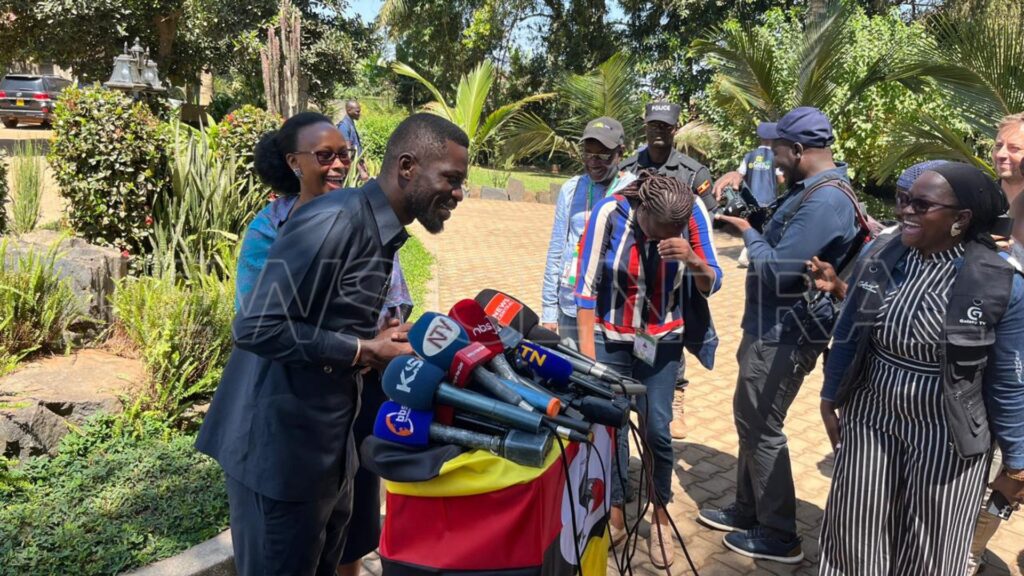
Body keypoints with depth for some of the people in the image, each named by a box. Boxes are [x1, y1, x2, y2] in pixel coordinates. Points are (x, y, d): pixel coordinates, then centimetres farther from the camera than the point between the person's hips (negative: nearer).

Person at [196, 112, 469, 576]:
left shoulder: (380, 230, 8)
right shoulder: (334, 220, -22)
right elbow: (256, 328, -26)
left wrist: (384, 339, -2)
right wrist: (366, 352, -20)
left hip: (326, 444, 9)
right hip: (279, 445, -9)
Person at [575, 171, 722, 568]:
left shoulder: (694, 214, -15)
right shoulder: (610, 213, -20)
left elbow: (712, 285, -9)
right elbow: (586, 286, -16)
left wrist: (692, 260, -31)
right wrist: (587, 352, -19)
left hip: (662, 341, 1)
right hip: (609, 338, 0)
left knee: (657, 429, 0)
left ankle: (661, 517, 21)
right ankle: (615, 516, 19)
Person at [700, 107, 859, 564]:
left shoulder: (825, 201, -23)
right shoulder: (812, 189, 11)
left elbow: (777, 271, -25)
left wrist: (747, 232, -10)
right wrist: (750, 225, 1)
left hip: (786, 335, -10)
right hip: (771, 326, 10)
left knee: (761, 429, 1)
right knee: (750, 420, 19)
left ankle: (779, 536, 16)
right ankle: (747, 512, 34)